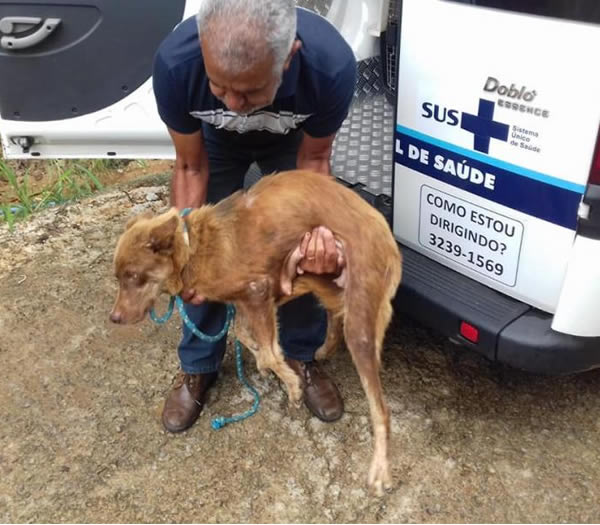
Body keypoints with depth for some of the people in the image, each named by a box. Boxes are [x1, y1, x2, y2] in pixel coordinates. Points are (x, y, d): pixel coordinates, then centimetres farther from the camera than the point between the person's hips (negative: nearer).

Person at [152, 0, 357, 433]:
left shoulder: (332, 65, -41)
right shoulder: (176, 61, -40)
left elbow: (313, 158, -20)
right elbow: (191, 167, -22)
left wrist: (319, 225, -36)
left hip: (290, 141, 0)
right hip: (215, 140, 0)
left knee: (306, 250, -3)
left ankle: (301, 356, 23)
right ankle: (199, 365, 23)